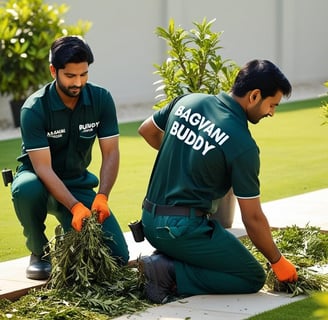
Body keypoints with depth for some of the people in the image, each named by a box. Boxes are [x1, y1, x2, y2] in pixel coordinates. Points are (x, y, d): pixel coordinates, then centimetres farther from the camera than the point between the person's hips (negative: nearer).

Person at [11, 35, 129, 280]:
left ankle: (69, 235, 20)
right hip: (40, 180, -3)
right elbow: (43, 167, -26)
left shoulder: (101, 99, -11)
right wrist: (75, 207, -38)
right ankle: (39, 253, -12)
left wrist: (101, 198, -27)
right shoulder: (35, 108, -21)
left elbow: (110, 153, -11)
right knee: (26, 190, -41)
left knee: (117, 256, -13)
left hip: (78, 182, 3)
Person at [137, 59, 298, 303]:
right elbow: (253, 218, -11)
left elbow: (147, 130, 21)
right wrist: (278, 262, 3)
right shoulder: (243, 145, -16)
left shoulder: (188, 101, 3)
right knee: (252, 278, 3)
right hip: (182, 231, -8)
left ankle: (164, 258, 6)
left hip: (150, 221, 8)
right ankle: (171, 273, -11)